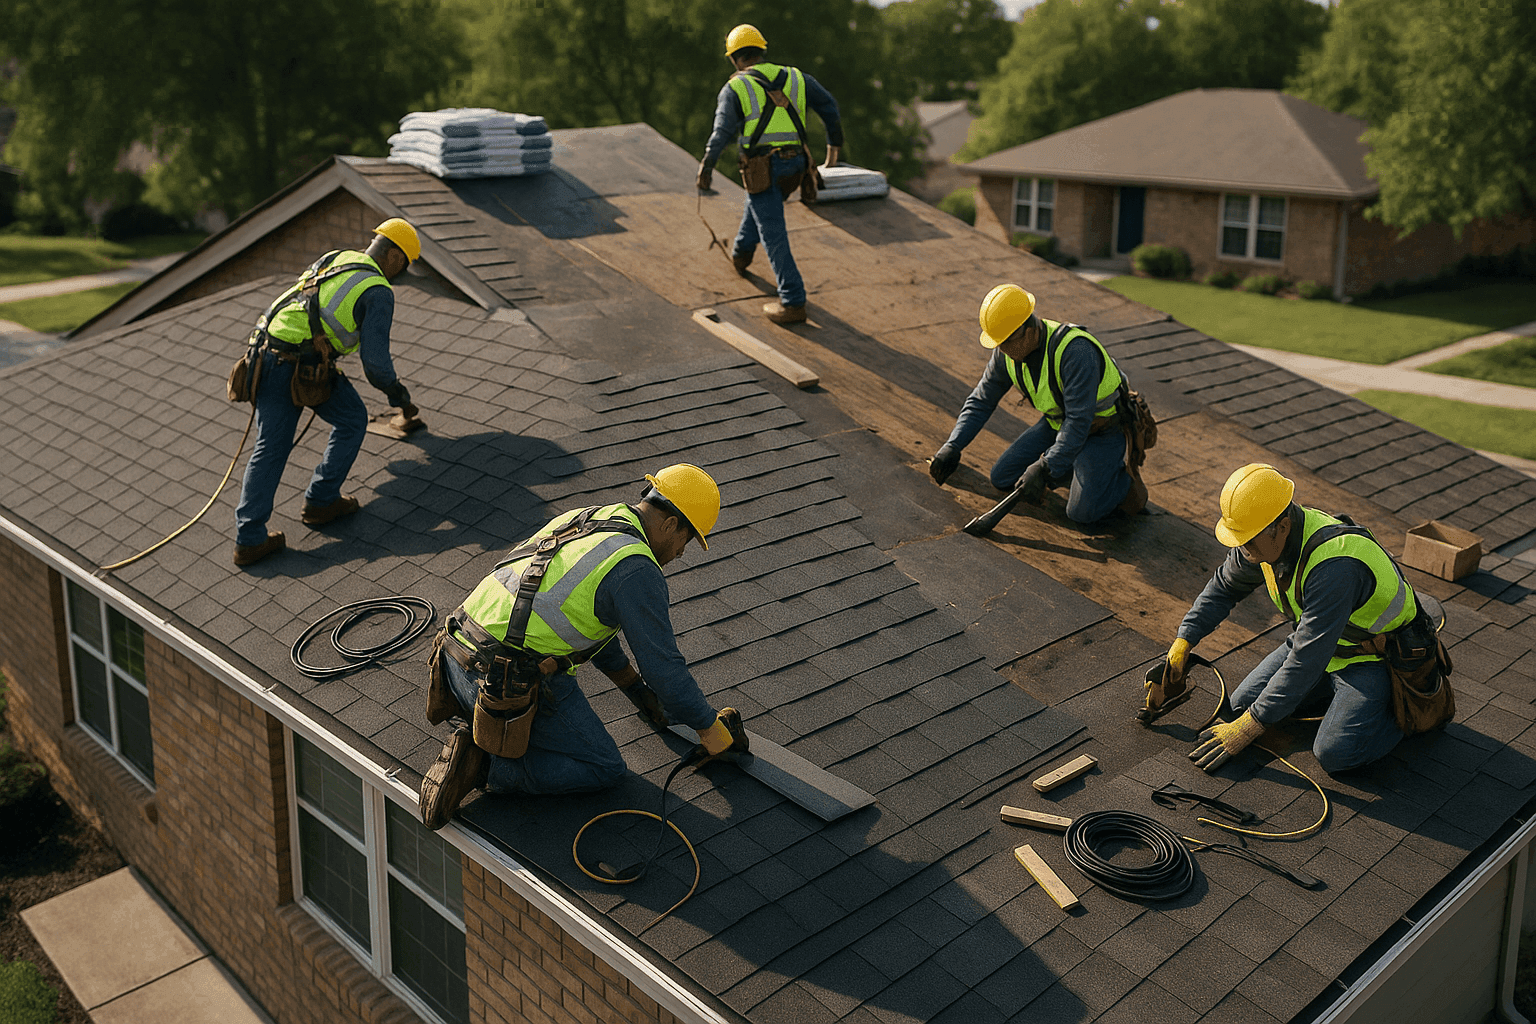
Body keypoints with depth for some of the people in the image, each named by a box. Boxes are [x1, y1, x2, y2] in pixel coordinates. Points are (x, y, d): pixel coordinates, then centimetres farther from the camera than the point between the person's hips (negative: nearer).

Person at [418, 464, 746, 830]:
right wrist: (713, 729, 9)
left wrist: (634, 686, 39)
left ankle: (460, 702, 14)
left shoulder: (576, 520, 18)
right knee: (604, 769, 6)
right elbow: (663, 666, -7)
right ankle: (481, 764, -7)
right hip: (512, 684, -9)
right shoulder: (637, 570, -10)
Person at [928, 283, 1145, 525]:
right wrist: (952, 447, -9)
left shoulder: (1076, 351, -35)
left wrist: (1044, 470, -42)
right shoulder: (1007, 352, -12)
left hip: (1102, 428, -7)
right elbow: (981, 400, 1)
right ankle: (1079, 465, 14)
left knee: (1082, 512, -21)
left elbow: (1079, 421, -37)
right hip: (1058, 421, 7)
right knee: (1002, 479, 0)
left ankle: (1122, 478, 10)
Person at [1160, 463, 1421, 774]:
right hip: (1323, 639, 8)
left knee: (1333, 753, -24)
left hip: (1374, 653, -8)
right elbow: (1224, 587, 6)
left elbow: (1306, 659, -37)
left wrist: (1248, 728, -32)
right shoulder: (1264, 536, -14)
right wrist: (1182, 643, -5)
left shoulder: (1334, 568, -39)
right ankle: (1338, 685, 16)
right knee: (1242, 703, 0)